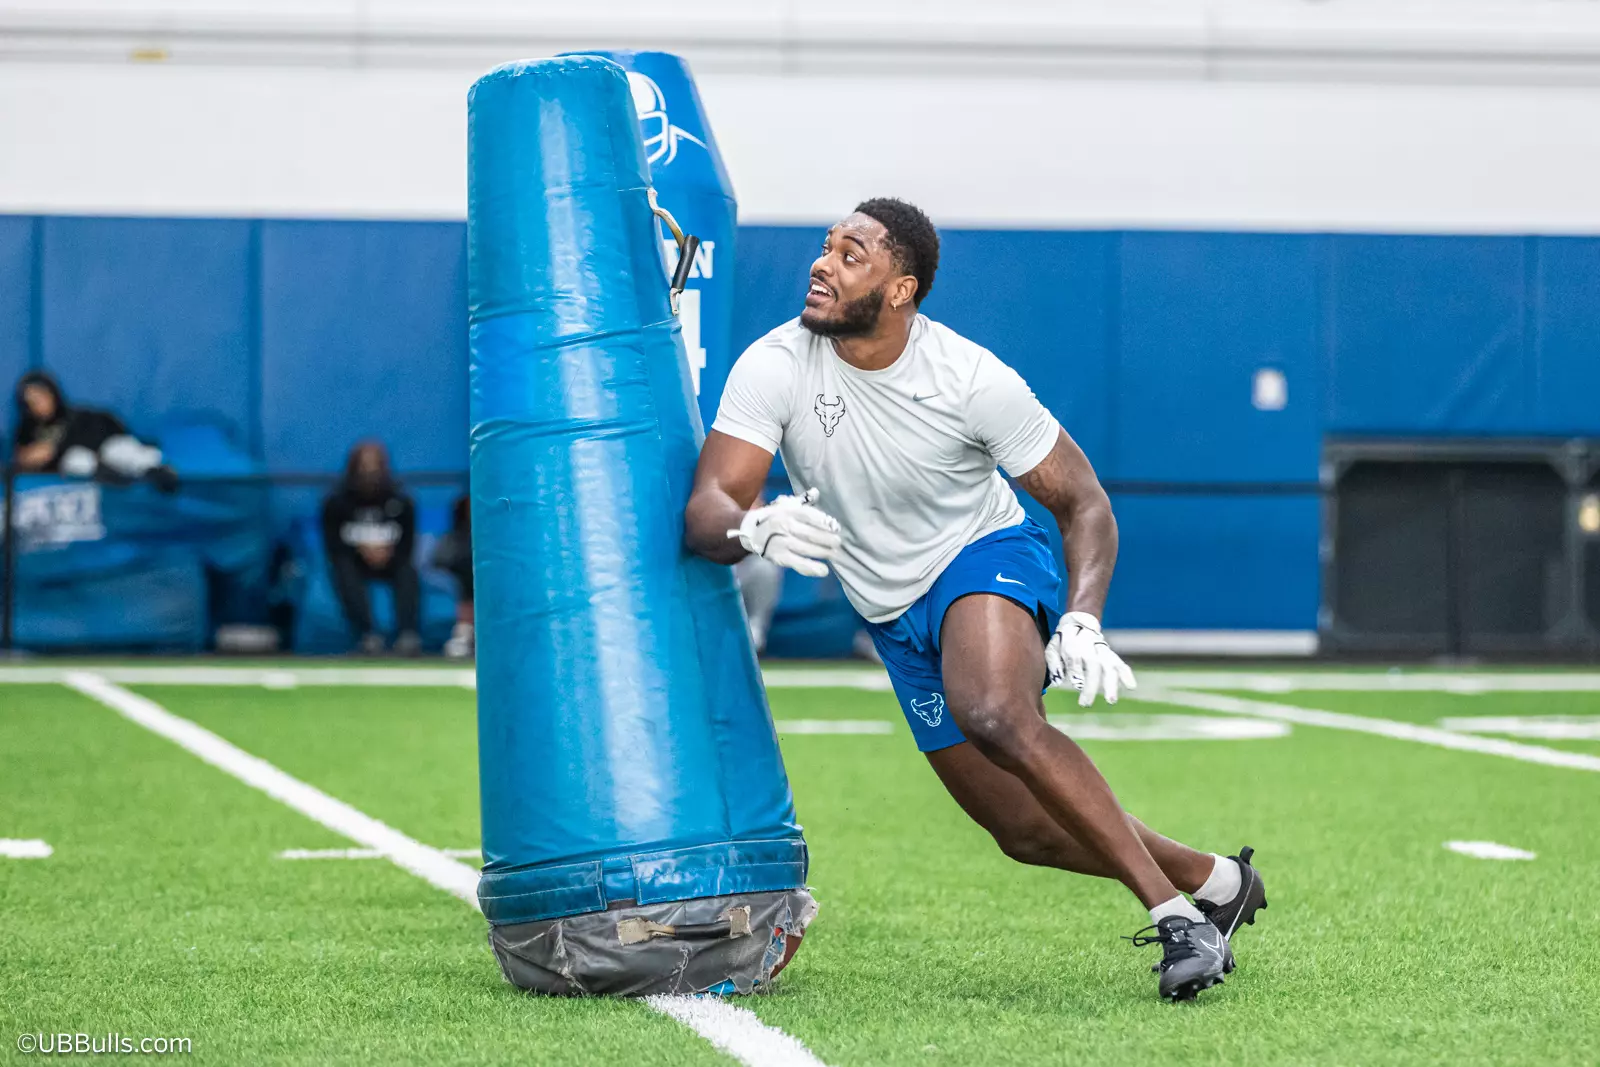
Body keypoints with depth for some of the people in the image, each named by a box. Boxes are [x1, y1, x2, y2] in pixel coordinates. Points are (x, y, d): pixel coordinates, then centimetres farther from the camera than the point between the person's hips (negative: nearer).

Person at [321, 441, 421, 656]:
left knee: (408, 572, -30)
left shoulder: (400, 500, -3)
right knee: (345, 573, -34)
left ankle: (409, 634, -47)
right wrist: (361, 550, -24)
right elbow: (332, 546, -8)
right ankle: (367, 635, -49)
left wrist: (388, 553, -24)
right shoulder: (336, 501, -5)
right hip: (352, 559, -1)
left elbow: (407, 544, -3)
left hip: (391, 560, 1)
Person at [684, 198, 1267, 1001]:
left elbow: (1082, 503, -11)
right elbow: (704, 513, -23)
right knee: (1025, 829, 7)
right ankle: (1216, 881, 28)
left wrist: (1082, 623, -28)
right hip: (895, 617, 5)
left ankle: (1174, 914, -29)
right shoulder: (775, 367, -17)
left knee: (995, 716, -37)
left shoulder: (972, 380, -21)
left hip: (988, 556, -5)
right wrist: (756, 529, -48)